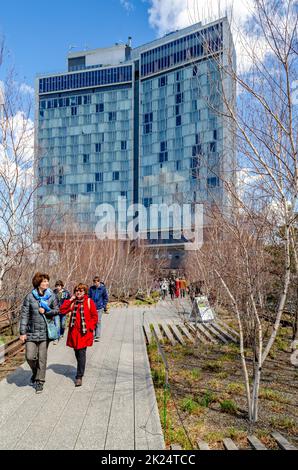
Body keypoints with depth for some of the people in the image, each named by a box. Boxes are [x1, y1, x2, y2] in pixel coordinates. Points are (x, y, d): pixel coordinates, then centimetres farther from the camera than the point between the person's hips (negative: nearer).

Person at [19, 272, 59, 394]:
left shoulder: (51, 296, -2)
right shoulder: (30, 296, -5)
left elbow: (57, 310, 7)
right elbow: (24, 314, -3)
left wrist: (46, 311, -11)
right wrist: (22, 332, -5)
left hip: (45, 332, 0)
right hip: (31, 332, 0)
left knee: (42, 358, 5)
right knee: (30, 357, -1)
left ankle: (39, 382, 21)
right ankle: (35, 372, 31)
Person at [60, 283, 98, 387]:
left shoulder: (89, 302, -3)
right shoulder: (72, 302, 6)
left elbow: (95, 316, 1)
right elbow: (62, 310, -5)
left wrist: (89, 327, -8)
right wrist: (70, 299, -8)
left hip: (84, 332, -4)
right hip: (74, 332, 4)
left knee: (81, 353, -7)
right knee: (77, 353, 14)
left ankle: (79, 376, 2)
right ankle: (80, 371, 36)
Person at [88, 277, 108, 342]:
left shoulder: (103, 288, -5)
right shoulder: (91, 288, 1)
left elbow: (106, 298, 1)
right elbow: (89, 297, 9)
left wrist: (105, 308, 0)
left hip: (99, 307, -3)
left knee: (98, 322, 0)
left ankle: (98, 336, 8)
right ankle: (92, 335, 22)